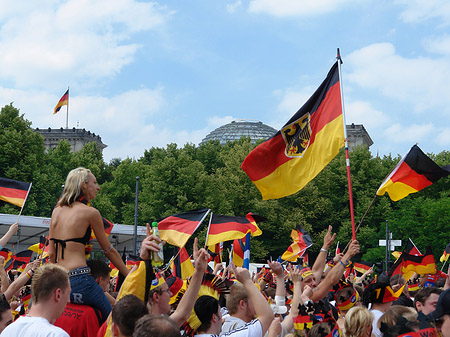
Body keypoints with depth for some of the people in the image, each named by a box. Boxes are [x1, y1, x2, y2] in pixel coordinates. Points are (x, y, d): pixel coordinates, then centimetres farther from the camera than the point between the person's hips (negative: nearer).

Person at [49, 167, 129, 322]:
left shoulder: (57, 211, 13)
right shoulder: (90, 212, -3)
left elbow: (52, 253, 15)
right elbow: (109, 251, 3)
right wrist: (130, 276, 12)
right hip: (79, 279, -7)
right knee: (110, 319, 6)